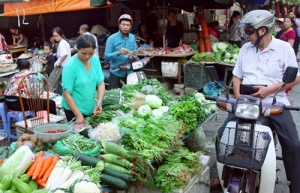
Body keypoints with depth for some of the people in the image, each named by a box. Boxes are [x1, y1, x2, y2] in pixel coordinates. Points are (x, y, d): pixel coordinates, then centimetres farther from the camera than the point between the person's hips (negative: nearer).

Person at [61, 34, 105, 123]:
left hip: (91, 108, 5)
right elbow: (67, 93, -18)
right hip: (74, 109, -5)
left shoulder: (95, 60, -4)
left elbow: (101, 83, -1)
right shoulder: (70, 66, -19)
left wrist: (99, 101, -17)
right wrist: (78, 115, -22)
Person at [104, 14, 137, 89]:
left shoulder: (133, 38, 5)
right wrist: (118, 53, -29)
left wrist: (133, 56, -14)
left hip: (129, 73, 4)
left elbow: (134, 52, 9)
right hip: (116, 73, -4)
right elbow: (106, 56, -14)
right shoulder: (112, 38, -10)